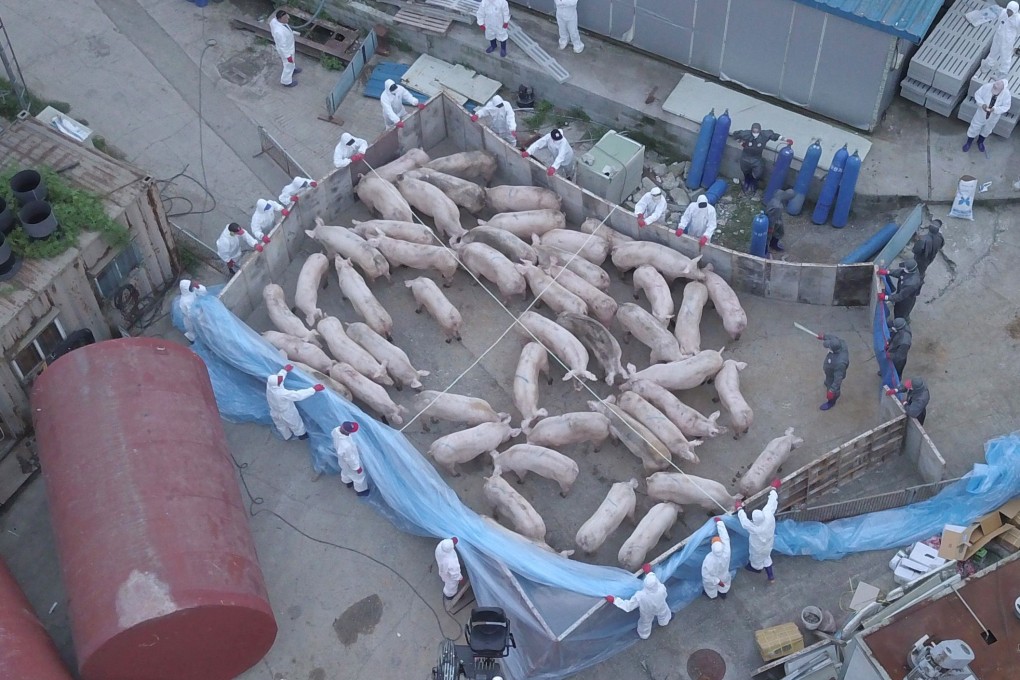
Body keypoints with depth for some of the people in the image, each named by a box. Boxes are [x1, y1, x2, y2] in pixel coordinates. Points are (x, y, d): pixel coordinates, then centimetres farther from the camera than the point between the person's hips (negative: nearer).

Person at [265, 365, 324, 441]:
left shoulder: (269, 385, -27)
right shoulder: (282, 394, -47)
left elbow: (279, 376, -5)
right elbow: (299, 395, -43)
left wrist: (285, 370, 13)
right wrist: (314, 389, -40)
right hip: (287, 414, -6)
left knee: (281, 426, 34)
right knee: (296, 424, 27)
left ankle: (287, 436, 61)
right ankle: (302, 435, 55)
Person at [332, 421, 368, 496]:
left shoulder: (336, 430, -31)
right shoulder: (346, 446, -50)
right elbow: (350, 459, -30)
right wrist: (357, 467, -11)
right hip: (349, 462, -6)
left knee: (346, 471, 37)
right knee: (358, 476, 24)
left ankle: (348, 482, 67)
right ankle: (361, 490, 52)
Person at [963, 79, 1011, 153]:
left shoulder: (1006, 94, -30)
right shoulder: (987, 87, -30)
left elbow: (1006, 106, -19)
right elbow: (977, 94, -15)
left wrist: (995, 109, -36)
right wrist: (982, 104, -32)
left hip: (993, 117, 1)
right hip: (981, 113, -1)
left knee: (987, 130, 26)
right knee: (974, 128, 18)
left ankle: (980, 142, 55)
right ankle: (969, 142, 45)